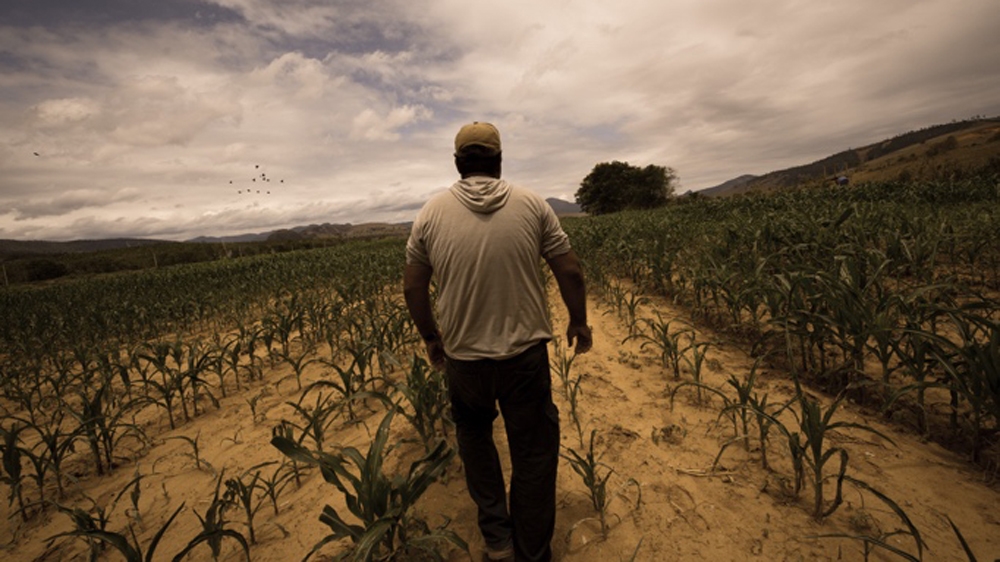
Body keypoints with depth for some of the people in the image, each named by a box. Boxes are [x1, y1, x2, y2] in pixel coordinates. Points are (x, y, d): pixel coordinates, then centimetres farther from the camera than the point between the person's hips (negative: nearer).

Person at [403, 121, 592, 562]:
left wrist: (430, 337, 16)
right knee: (533, 451, 16)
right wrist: (579, 321, 14)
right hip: (526, 351, 0)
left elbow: (413, 287, 2)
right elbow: (570, 271, -1)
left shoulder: (431, 213, -3)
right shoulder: (532, 204, -4)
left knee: (474, 434, 27)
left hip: (463, 355, 1)